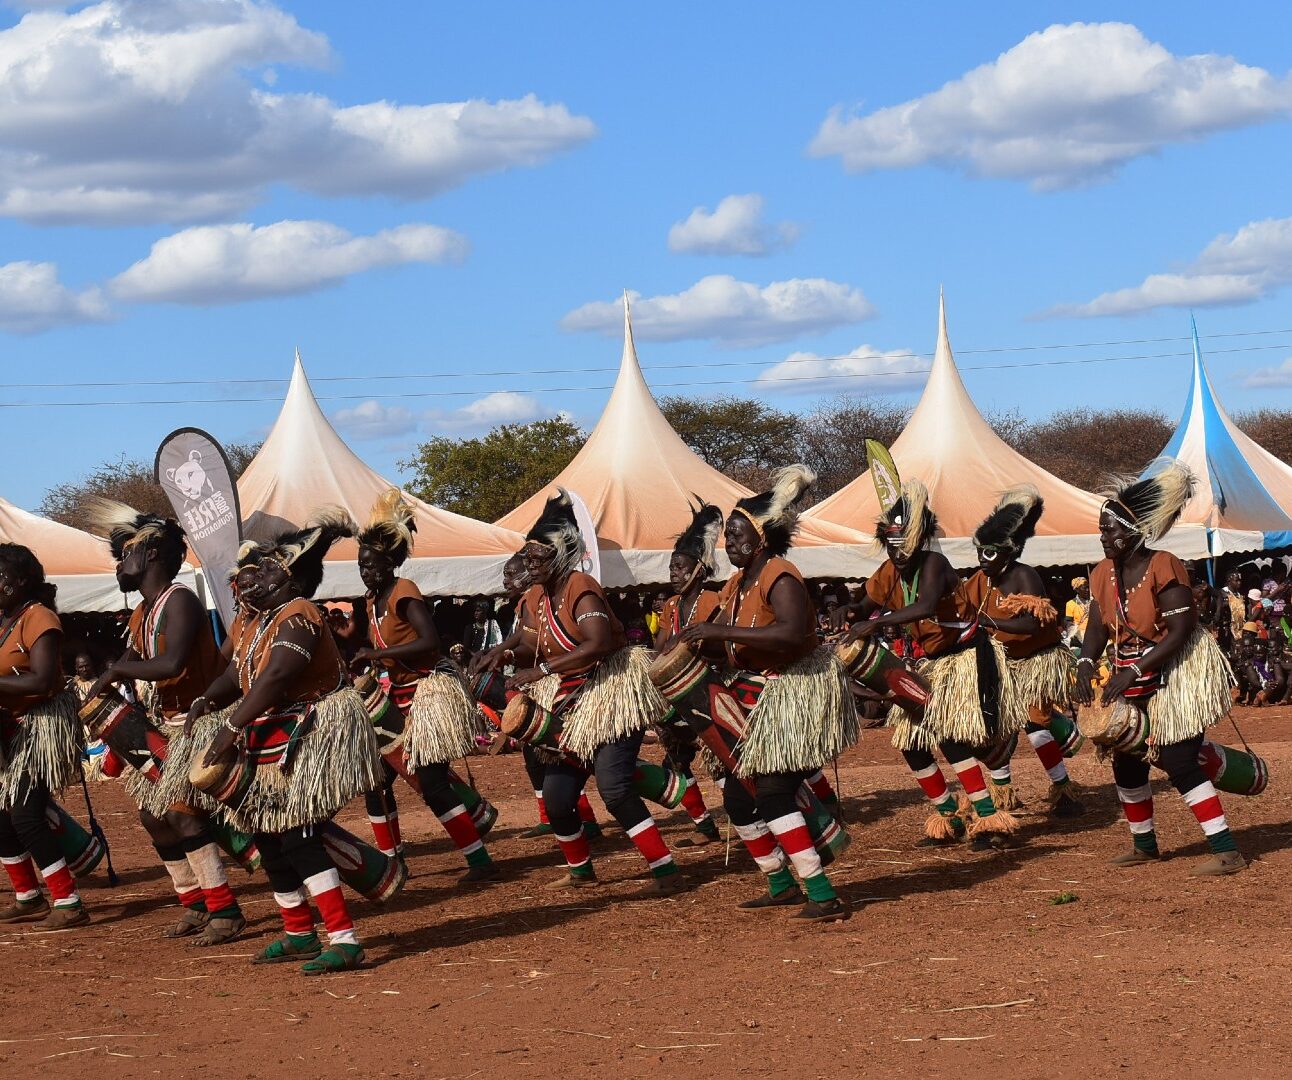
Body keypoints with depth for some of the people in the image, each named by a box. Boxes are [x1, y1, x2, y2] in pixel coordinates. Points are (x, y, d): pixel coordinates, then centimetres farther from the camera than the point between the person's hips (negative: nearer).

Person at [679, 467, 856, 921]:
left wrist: (722, 631, -37)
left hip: (796, 696, -10)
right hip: (755, 700, 10)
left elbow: (793, 632, -38)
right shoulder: (738, 582, 10)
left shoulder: (779, 577, -19)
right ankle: (781, 886, 27)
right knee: (738, 798, 12)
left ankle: (823, 897, -18)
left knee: (773, 794, -19)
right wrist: (696, 637, -7)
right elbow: (723, 644, 15)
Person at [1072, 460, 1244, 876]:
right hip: (1133, 681, 8)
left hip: (1176, 675, -8)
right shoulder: (1103, 574, 1)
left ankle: (1226, 851, -13)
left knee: (1179, 762, -15)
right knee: (1126, 763, 11)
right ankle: (1144, 844, 29)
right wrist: (1084, 669, -20)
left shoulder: (1163, 568, -20)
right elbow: (1098, 631, 0)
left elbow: (1180, 631, -24)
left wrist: (1132, 671, -29)